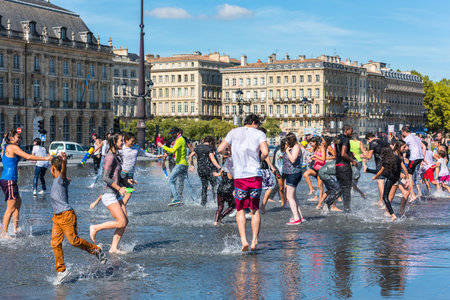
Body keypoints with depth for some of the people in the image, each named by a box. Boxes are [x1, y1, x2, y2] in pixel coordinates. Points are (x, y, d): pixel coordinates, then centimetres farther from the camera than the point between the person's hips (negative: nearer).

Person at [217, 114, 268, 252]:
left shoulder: (234, 132, 9)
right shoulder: (259, 134, 4)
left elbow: (220, 149, 4)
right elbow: (265, 152, -10)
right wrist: (259, 159, 10)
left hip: (239, 177, 1)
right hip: (255, 176, -1)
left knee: (240, 210, 10)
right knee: (255, 209, 11)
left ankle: (243, 240, -5)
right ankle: (254, 241, 6)